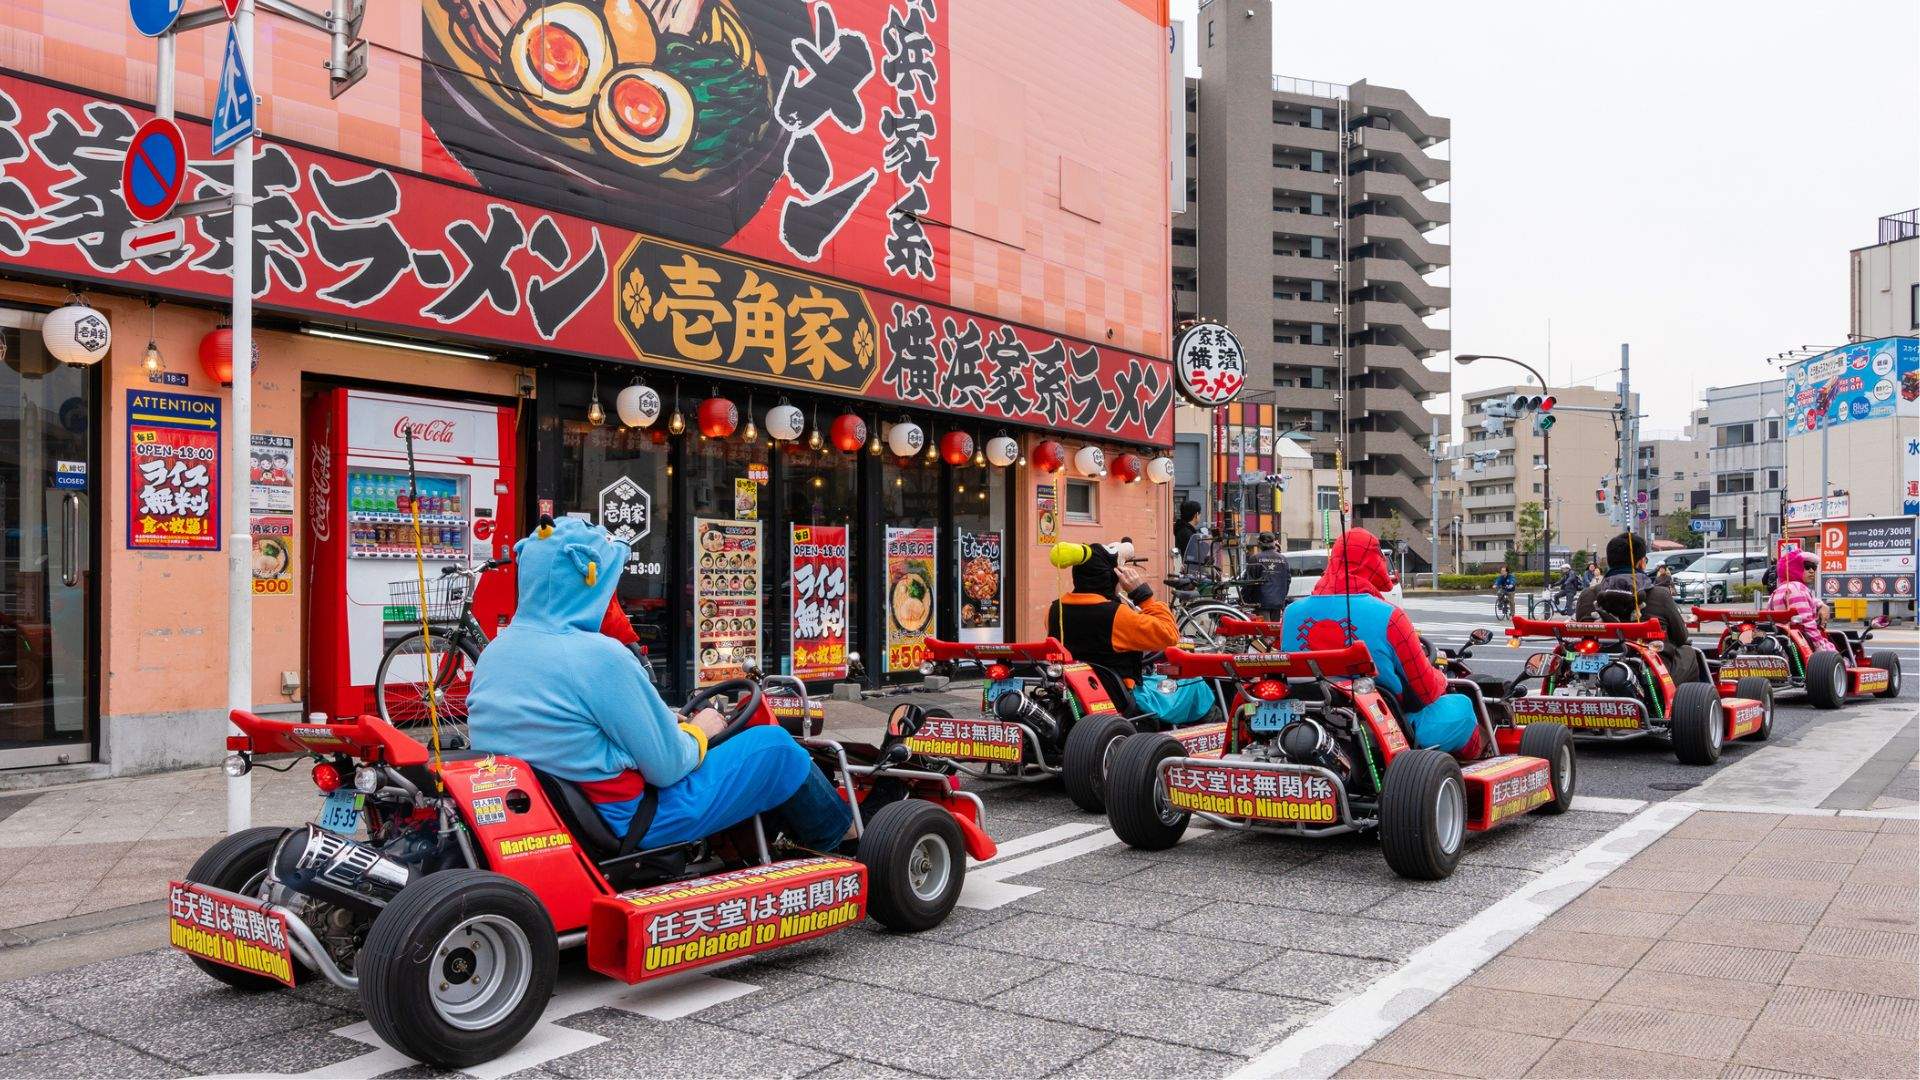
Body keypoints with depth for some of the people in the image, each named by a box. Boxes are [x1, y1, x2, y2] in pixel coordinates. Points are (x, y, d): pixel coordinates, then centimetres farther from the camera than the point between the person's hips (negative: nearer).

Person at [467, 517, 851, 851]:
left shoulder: (493, 653, 2)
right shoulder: (599, 656, -25)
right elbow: (668, 767, -19)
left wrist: (664, 725, 14)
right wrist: (697, 731, 3)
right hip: (629, 824, -9)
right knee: (774, 745, 4)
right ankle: (836, 840, 30)